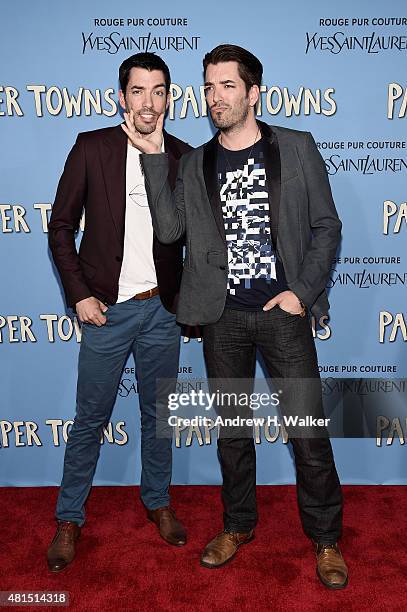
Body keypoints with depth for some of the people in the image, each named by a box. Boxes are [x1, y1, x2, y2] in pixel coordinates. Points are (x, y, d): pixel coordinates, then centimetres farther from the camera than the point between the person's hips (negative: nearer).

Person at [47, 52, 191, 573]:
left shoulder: (185, 158, 2)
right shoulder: (91, 148, -3)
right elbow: (61, 226, 1)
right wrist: (79, 295, -6)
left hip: (162, 310, 2)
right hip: (106, 308, -2)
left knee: (158, 414, 15)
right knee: (90, 419, 7)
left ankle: (158, 501, 36)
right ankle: (69, 518, 27)